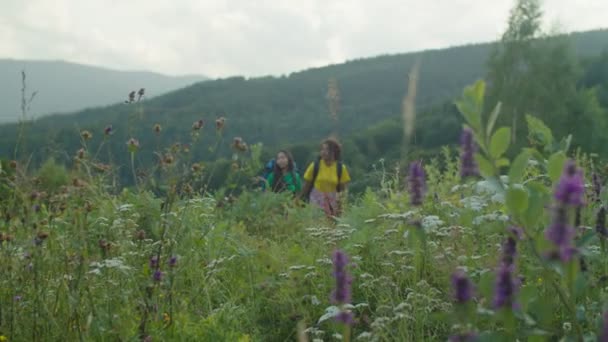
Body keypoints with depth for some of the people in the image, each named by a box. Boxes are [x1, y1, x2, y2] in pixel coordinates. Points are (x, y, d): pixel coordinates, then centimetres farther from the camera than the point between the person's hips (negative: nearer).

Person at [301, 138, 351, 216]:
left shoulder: (341, 168, -3)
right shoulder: (315, 166, -5)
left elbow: (343, 189, 2)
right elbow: (306, 186, 1)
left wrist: (340, 195, -18)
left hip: (333, 202, 1)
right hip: (316, 200, -1)